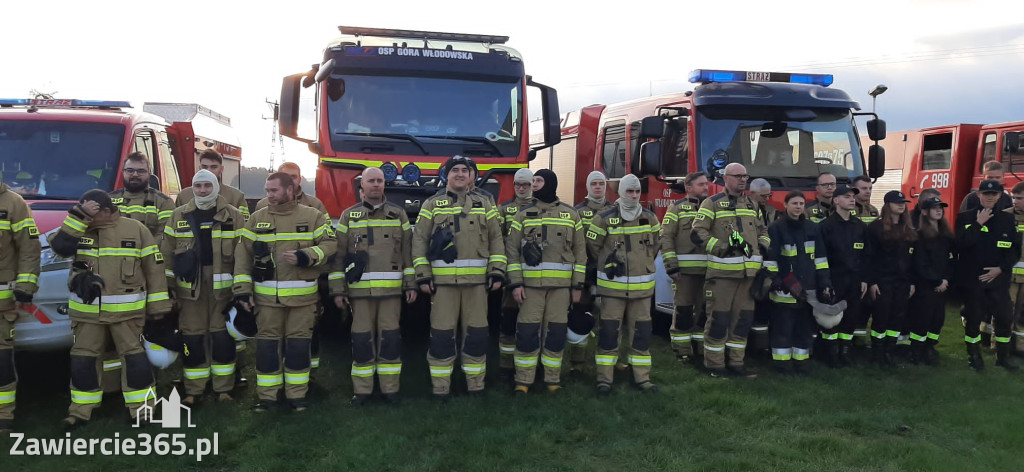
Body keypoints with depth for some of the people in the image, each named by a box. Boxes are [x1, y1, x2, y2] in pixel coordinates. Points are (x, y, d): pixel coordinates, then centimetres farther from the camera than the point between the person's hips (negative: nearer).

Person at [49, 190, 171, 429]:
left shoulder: (136, 229, -3)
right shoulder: (78, 229, 6)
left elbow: (154, 267, -1)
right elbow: (59, 246, -14)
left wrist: (158, 304, -3)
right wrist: (78, 216, -19)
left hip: (126, 309, -3)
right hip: (86, 309, 3)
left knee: (133, 354, 0)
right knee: (83, 357, 9)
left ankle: (142, 408, 8)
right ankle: (81, 410, 21)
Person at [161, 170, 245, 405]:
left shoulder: (233, 215, 2)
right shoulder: (179, 216, 7)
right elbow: (167, 253, 8)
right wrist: (169, 287, 3)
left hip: (223, 287, -1)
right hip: (189, 286, 1)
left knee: (223, 337, 5)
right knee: (192, 337, 6)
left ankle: (223, 388, 16)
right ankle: (193, 390, 18)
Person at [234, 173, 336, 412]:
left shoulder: (313, 216, 2)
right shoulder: (257, 219, 7)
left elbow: (329, 244, -2)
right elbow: (243, 255, 6)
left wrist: (305, 257, -18)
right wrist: (242, 289, -1)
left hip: (302, 296, -1)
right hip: (266, 296, 2)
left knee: (299, 344, 5)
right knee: (267, 344, 6)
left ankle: (297, 394, 18)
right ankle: (266, 395, 18)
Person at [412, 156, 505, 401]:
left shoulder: (484, 205, 12)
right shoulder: (432, 204, 7)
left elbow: (496, 240, 9)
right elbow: (419, 241, 4)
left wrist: (497, 271, -1)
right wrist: (423, 276, -4)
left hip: (477, 281, 2)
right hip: (442, 281, -1)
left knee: (477, 334, 5)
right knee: (441, 334, 1)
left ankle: (475, 385, 18)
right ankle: (441, 387, 11)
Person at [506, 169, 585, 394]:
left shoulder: (571, 215, 8)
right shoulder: (523, 214, 5)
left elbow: (580, 251, 8)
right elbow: (511, 249, 2)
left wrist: (578, 284, 3)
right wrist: (515, 283, -6)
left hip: (561, 284, 1)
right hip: (531, 283, -1)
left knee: (556, 331, 5)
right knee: (527, 331, -1)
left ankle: (553, 379, 16)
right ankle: (523, 380, 9)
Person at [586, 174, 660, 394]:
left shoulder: (650, 218, 5)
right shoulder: (604, 219, -5)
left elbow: (656, 245, 18)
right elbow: (593, 246, 3)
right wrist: (609, 261, 9)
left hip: (642, 285, 3)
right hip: (612, 285, -3)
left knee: (642, 330, 7)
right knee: (609, 330, -1)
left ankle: (642, 377, 16)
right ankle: (604, 378, 7)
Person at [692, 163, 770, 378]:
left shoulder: (752, 205, 18)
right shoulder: (713, 203, -2)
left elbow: (762, 230, 29)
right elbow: (698, 233, -9)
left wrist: (762, 247, 8)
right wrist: (722, 248, -18)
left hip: (748, 272, 6)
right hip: (722, 271, -6)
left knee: (744, 318, 10)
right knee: (719, 318, -2)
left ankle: (736, 363, 21)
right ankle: (714, 365, 9)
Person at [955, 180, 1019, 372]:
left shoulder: (1007, 219, 7)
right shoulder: (965, 217, -1)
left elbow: (1015, 249, 4)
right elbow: (960, 245, -15)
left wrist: (1001, 269, -9)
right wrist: (978, 224, -17)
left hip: (999, 279, 2)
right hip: (972, 279, -2)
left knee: (1004, 317, 6)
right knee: (973, 318, 5)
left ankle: (1003, 356, 22)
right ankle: (974, 355, 19)